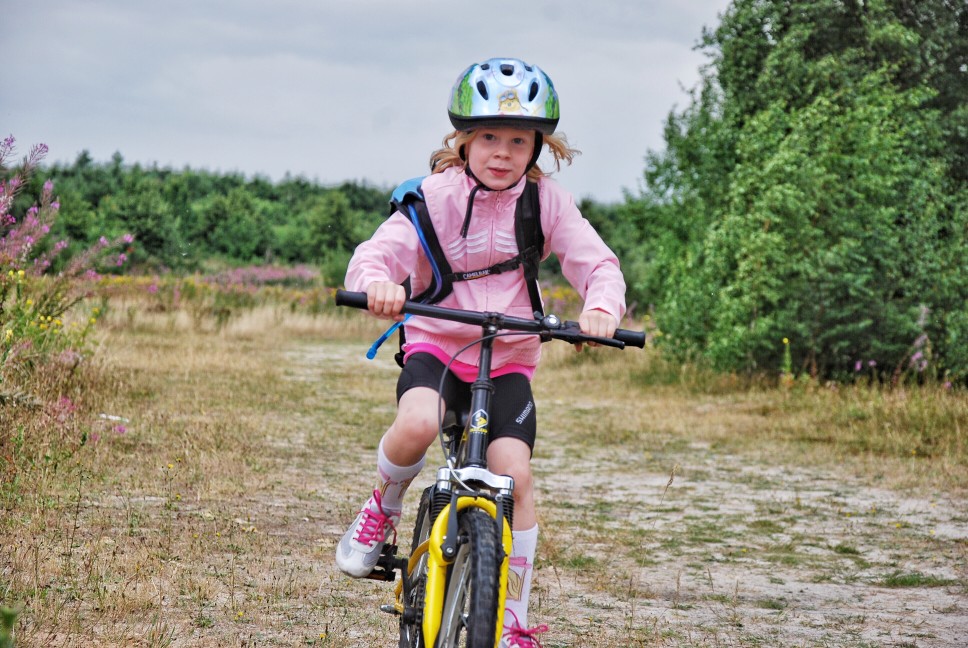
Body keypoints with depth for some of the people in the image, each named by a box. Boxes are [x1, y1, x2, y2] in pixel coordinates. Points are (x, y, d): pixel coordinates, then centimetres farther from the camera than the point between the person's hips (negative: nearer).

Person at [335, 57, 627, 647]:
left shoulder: (547, 200, -3)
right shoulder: (437, 195, -8)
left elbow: (599, 264, -6)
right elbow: (377, 251, -17)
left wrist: (602, 307, -30)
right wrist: (377, 281, -43)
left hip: (508, 358, 2)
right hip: (436, 342, -1)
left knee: (513, 471, -16)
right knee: (416, 426, -34)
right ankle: (384, 508, 1)